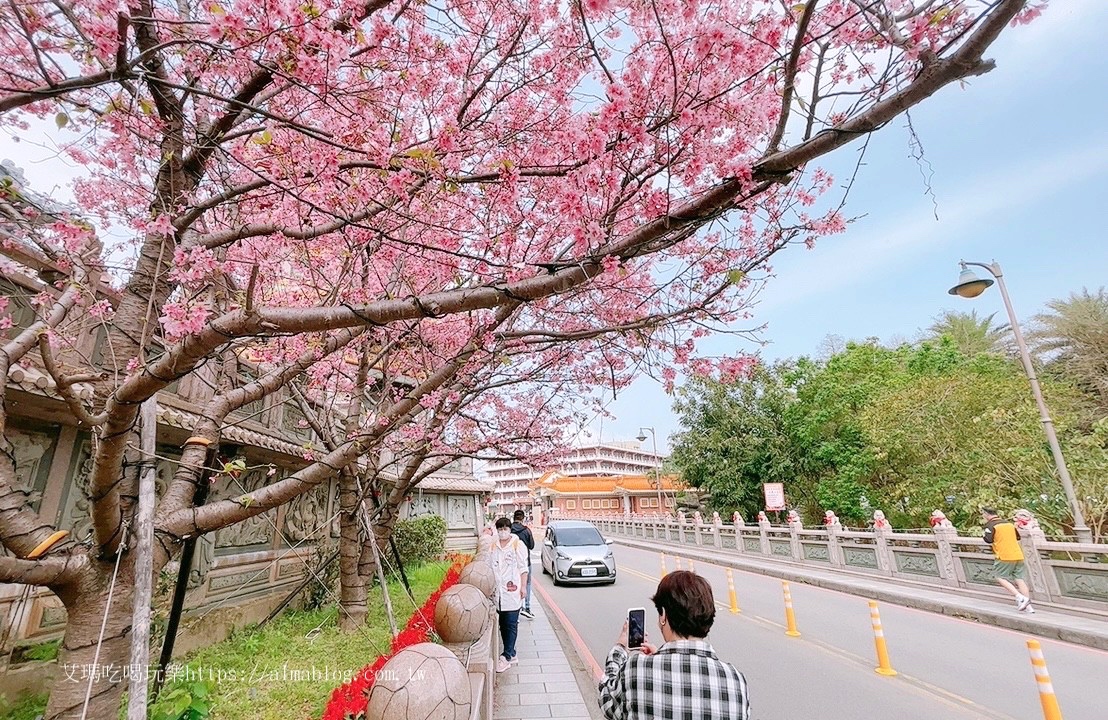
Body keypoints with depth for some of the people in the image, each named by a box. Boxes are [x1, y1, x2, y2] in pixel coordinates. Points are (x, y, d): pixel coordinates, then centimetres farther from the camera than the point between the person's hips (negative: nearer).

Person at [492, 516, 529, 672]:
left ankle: (507, 656, 3)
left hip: (512, 591, -5)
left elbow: (523, 567, -3)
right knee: (503, 624, 11)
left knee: (511, 624, -3)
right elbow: (491, 567, 15)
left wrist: (523, 586, -8)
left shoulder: (518, 545, -4)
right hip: (498, 591, 5)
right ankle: (511, 654, 22)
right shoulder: (493, 546, 9)